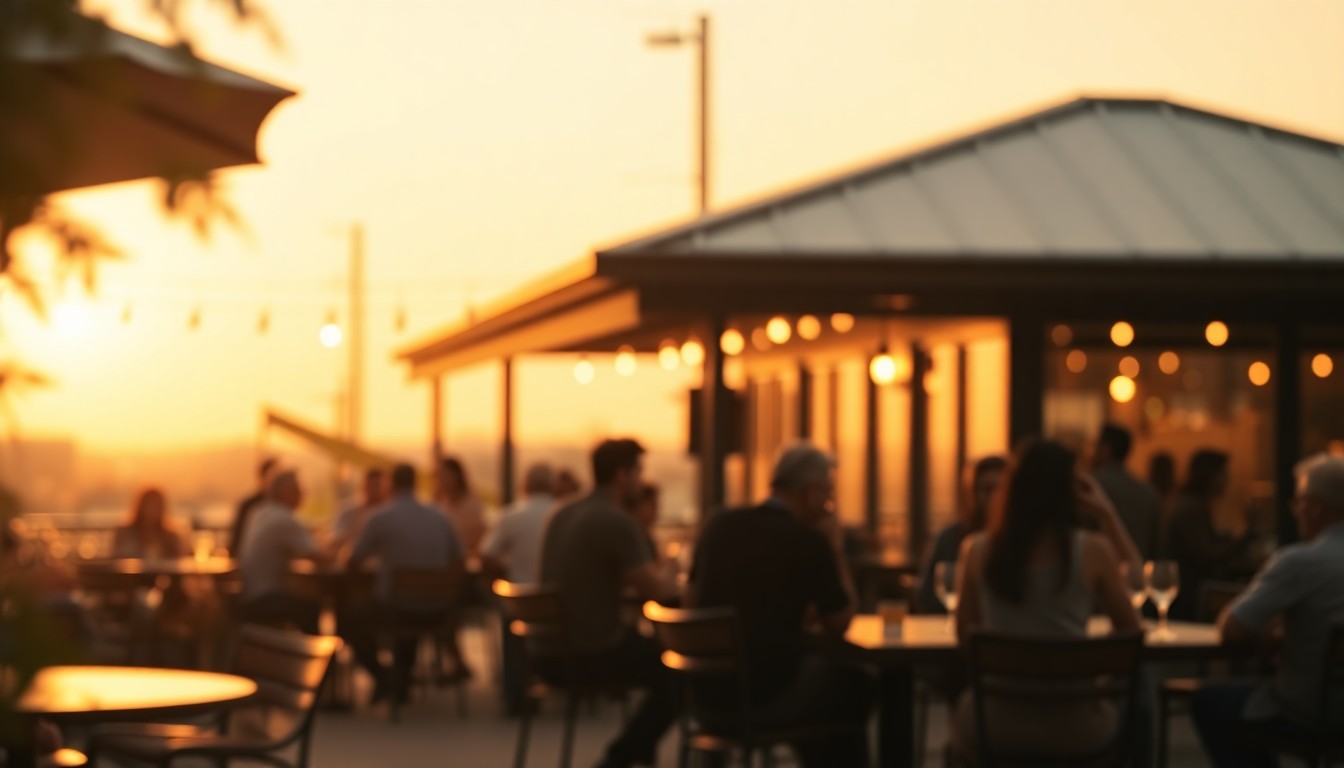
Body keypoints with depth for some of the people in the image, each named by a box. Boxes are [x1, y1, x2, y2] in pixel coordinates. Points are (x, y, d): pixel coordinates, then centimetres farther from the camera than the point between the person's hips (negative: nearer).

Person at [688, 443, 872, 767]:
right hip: (767, 698, -6)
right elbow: (839, 625, 1)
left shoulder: (719, 525, 4)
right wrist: (836, 549, 8)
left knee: (818, 668, 32)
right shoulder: (809, 541, -11)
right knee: (853, 684, 22)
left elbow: (692, 603, 17)